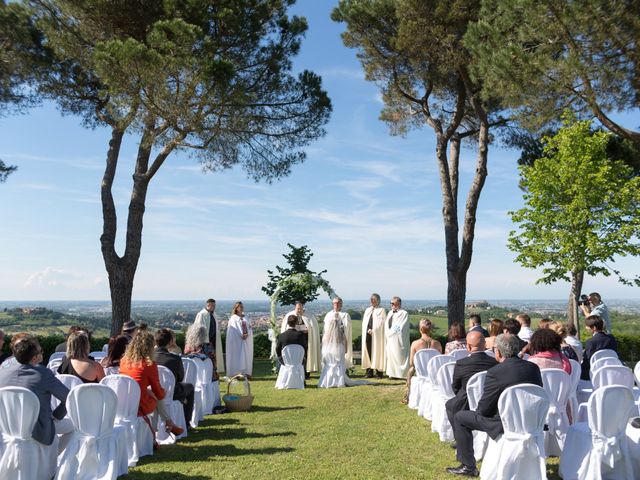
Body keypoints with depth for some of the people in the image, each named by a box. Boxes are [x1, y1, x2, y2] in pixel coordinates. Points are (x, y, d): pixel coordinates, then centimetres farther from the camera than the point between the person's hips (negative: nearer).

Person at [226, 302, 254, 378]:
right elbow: (235, 328, -8)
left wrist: (247, 334, -10)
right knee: (237, 356, -7)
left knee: (247, 356, 2)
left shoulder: (246, 318, 16)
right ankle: (236, 373, -5)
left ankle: (246, 373, 6)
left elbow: (250, 328, 8)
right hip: (237, 340, -5)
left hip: (247, 340, 5)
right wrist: (241, 335, -18)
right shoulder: (233, 318, 2)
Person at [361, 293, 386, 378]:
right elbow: (364, 322, 14)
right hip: (367, 335, 5)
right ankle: (369, 372, 6)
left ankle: (379, 372, 0)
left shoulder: (381, 310, 2)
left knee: (377, 352, -4)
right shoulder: (367, 310, 18)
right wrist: (368, 330, -3)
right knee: (368, 352, 2)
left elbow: (382, 323, -6)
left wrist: (373, 330, -12)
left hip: (377, 335, -5)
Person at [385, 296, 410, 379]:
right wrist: (387, 333, 2)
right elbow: (386, 324, 16)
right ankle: (392, 373, 13)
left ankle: (402, 374, 0)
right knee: (390, 355, 7)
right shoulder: (390, 313, 15)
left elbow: (400, 327, -13)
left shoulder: (404, 313, -7)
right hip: (390, 339, 7)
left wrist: (391, 332, -11)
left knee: (399, 356, -6)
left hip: (398, 339, -7)